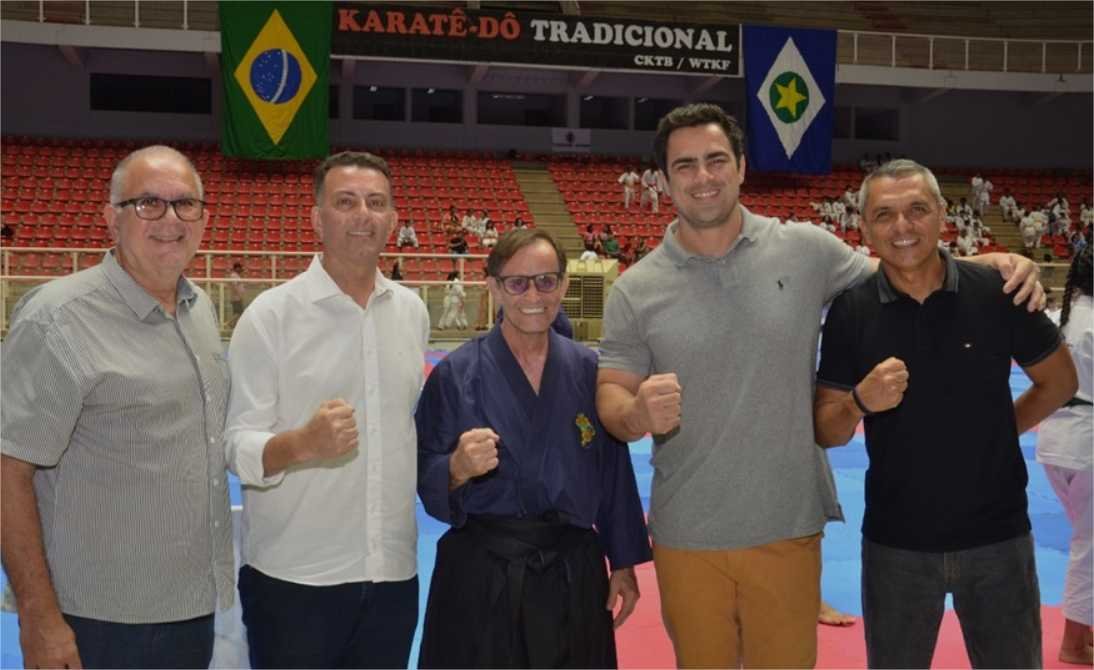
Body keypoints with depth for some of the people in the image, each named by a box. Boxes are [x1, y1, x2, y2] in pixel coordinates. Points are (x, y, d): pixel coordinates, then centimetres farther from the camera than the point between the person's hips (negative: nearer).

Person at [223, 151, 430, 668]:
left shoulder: (412, 311, 5)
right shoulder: (271, 315, -9)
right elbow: (237, 447, -11)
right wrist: (301, 444, -29)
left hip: (393, 573, 5)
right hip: (293, 580, -4)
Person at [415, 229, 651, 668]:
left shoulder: (587, 369, 2)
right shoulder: (456, 374, -7)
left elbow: (613, 472, 7)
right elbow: (426, 480, -5)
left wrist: (623, 563, 8)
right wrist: (458, 468, -26)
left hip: (574, 574, 3)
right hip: (480, 577, -2)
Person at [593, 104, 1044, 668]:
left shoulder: (806, 250, -2)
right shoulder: (635, 290, -4)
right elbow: (611, 397, -3)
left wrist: (988, 263, -7)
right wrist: (637, 416, -27)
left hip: (788, 527, 0)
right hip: (687, 538, 0)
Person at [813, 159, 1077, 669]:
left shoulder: (996, 293, -8)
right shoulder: (851, 311, -7)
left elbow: (1059, 381, 7)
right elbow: (825, 432, -4)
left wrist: (995, 430, 0)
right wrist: (861, 402, -23)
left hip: (997, 535, 0)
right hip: (894, 542, 0)